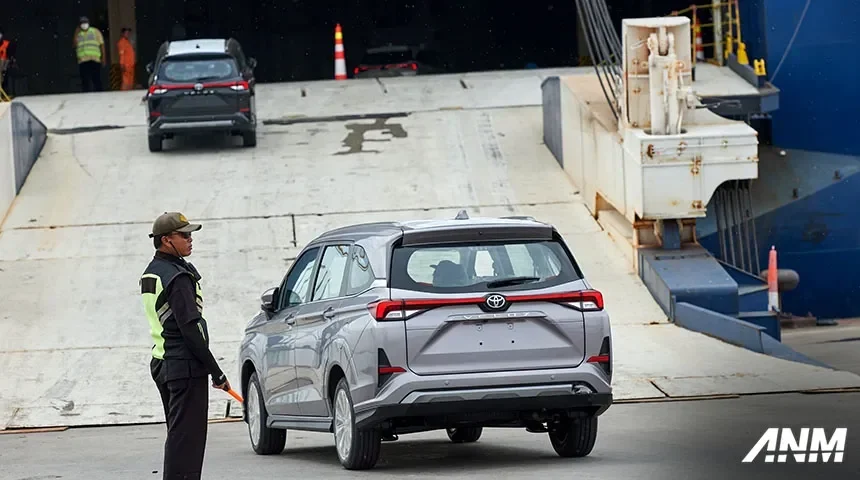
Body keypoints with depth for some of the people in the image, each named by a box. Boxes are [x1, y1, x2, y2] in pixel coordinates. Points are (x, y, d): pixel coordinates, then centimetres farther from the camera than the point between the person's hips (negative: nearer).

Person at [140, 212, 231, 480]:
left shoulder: (150, 274, 14)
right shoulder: (177, 277, -16)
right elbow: (191, 329, -19)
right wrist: (216, 372, -15)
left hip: (161, 364, 10)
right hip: (185, 368, -10)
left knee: (179, 435, 15)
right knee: (186, 438, -9)